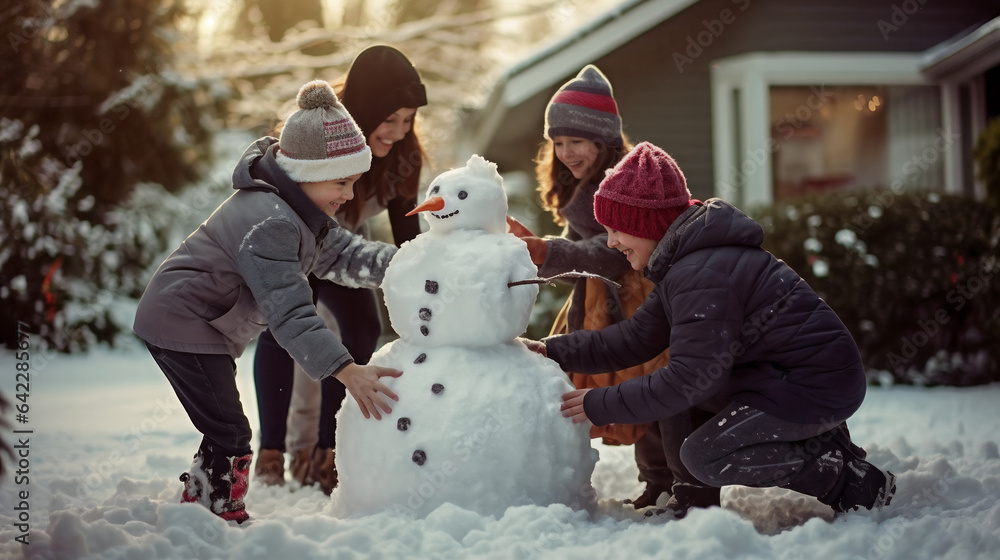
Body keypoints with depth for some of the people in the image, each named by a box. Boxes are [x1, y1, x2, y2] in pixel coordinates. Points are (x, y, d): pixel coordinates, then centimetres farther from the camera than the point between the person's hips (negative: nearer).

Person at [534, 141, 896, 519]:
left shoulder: (702, 276, -23)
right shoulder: (686, 261, 11)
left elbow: (688, 379, -22)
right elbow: (635, 338, 13)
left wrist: (601, 405, -14)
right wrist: (555, 352, 8)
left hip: (817, 385, -10)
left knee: (703, 457, -15)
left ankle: (853, 484, -9)